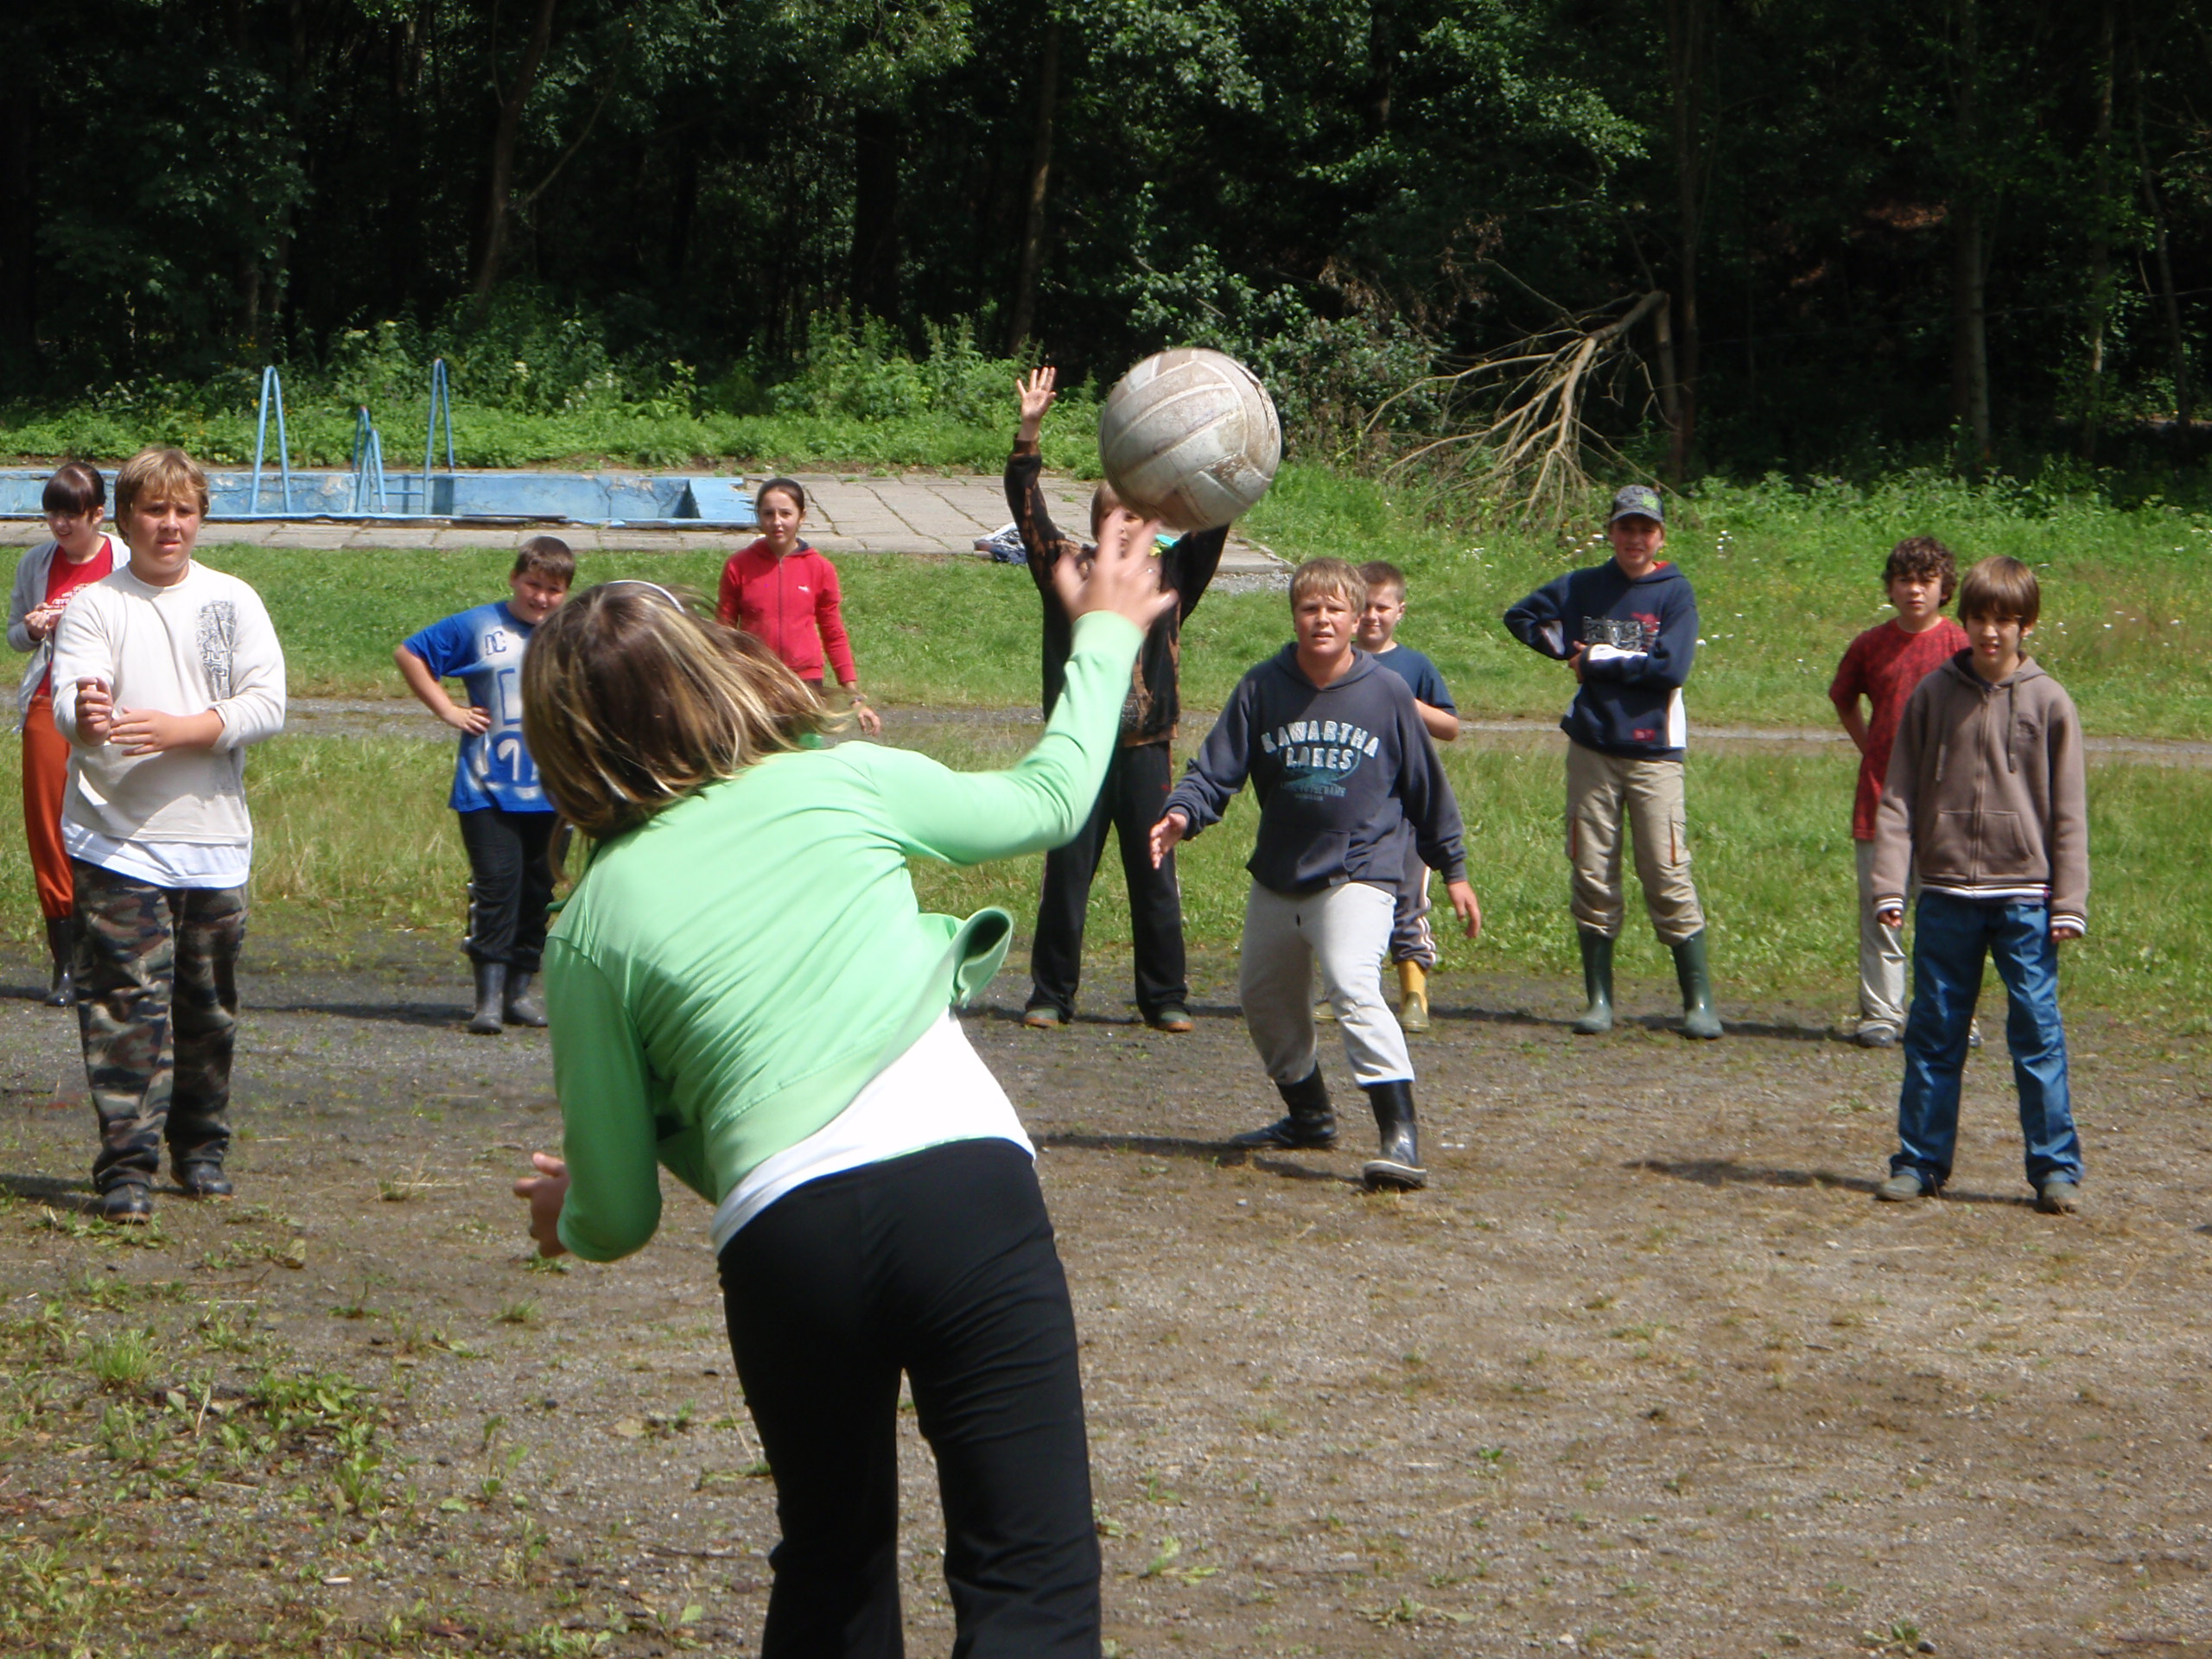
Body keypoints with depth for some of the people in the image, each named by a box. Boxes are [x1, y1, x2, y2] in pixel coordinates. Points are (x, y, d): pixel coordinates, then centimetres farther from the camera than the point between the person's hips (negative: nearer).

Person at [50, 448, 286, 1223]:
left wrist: (180, 729, -16)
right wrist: (85, 715, -38)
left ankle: (200, 1149, 25)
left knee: (209, 1005, 10)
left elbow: (268, 703, -2)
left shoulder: (233, 600, 7)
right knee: (127, 1002, -9)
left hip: (214, 839, 3)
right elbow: (69, 695, -13)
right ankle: (126, 1166, -7)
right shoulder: (94, 606, 1)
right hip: (118, 840, -3)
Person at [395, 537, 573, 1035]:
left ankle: (521, 989, 17)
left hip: (551, 791, 3)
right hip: (488, 787, -3)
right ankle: (490, 996, -13)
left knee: (537, 890, 7)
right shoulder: (477, 627, 2)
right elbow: (409, 654, 10)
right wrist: (447, 710, 2)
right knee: (496, 884, -12)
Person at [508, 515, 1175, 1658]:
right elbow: (1050, 800, 30)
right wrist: (1105, 636, 46)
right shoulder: (844, 782, 12)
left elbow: (618, 1219, 12)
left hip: (783, 1235, 1)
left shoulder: (592, 928, 10)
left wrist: (569, 1211, 37)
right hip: (965, 1179, -1)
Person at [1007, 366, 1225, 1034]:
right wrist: (1028, 434, -14)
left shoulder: (1169, 578, 7)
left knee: (1154, 878, 5)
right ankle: (1051, 996, 12)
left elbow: (1213, 525, 0)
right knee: (1066, 874, 4)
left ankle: (1165, 997, 13)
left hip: (1146, 751, 1)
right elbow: (1027, 509, -3)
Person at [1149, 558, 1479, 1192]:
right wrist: (1182, 815, -22)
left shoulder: (1387, 693, -4)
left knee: (1353, 988, -26)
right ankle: (1309, 1114, 40)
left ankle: (1400, 1134, -29)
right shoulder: (1262, 688, -1)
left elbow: (1426, 785, 6)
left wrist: (1453, 869, 11)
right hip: (1277, 879, 5)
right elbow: (1217, 770, -1)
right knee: (1264, 999, 17)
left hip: (1359, 873, -5)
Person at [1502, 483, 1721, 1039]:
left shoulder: (1675, 593, 1)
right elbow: (1520, 616, 22)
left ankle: (1699, 1002, -4)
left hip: (1654, 752, -3)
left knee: (1668, 877, -7)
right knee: (1592, 878, 3)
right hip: (1592, 749, 3)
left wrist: (1598, 661, -6)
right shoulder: (1583, 587, 11)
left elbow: (1671, 667, -12)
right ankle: (1599, 1001, 9)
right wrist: (1566, 649, 8)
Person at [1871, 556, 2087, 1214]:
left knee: (2037, 1030, -3)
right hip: (1946, 894, 2)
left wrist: (2069, 902, -3)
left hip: (2024, 896, -2)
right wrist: (1889, 885, -5)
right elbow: (1899, 797, 4)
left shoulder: (2049, 703, 1)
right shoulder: (1933, 696, 4)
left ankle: (2056, 1167, 4)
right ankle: (1920, 1161, 16)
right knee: (1934, 1032, 7)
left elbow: (2068, 812, 3)